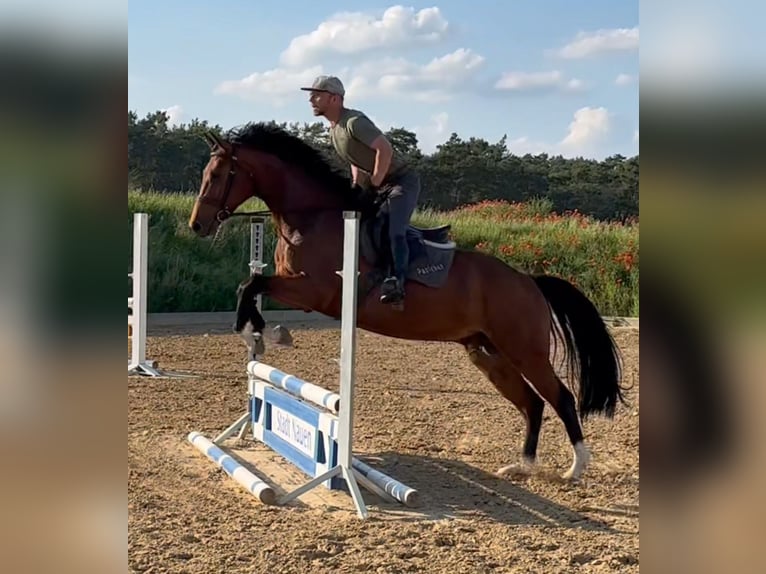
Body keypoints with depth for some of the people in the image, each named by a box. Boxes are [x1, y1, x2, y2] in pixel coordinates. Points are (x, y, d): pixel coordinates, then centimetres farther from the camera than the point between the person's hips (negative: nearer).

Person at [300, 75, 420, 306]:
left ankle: (396, 281, -35)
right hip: (373, 184, 10)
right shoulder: (334, 128, 9)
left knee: (394, 230, -28)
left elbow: (385, 149, -30)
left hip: (402, 180, -10)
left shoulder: (354, 122, -21)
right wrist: (357, 184, 7)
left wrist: (374, 183, -23)